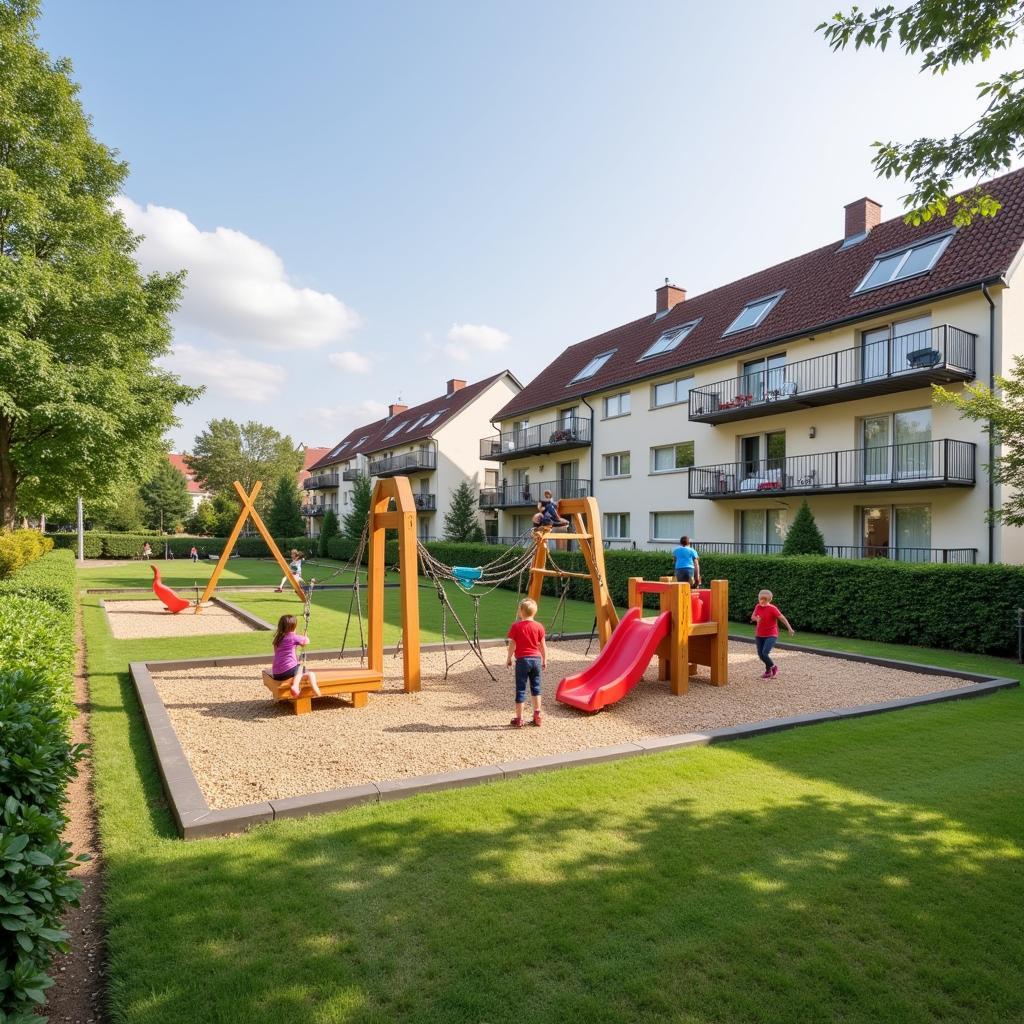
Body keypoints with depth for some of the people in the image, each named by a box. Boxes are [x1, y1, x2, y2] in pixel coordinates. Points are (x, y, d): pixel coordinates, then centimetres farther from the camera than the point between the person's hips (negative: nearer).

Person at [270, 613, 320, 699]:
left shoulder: (277, 639, 13)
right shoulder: (293, 637, -5)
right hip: (289, 670, -6)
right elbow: (306, 641, 11)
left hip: (276, 675, 6)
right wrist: (304, 636, 31)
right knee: (311, 674, 10)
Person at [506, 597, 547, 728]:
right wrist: (544, 660, 15)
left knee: (521, 689, 3)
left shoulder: (516, 626, -7)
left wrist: (509, 659, 7)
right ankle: (537, 715, 18)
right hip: (536, 659, 3)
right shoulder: (539, 626, 0)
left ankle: (519, 719, 6)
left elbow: (512, 645, -6)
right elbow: (543, 646, 4)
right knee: (536, 687, 16)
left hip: (522, 660, -3)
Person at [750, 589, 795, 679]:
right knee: (760, 655, 9)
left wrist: (790, 628, -23)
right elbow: (752, 617, 5)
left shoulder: (772, 609, -16)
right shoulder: (758, 606, -1)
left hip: (771, 635, -5)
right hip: (759, 635, 5)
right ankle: (768, 670, 35)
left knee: (765, 653, -18)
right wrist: (756, 618, -18)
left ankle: (773, 667, 11)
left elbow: (782, 618, -16)